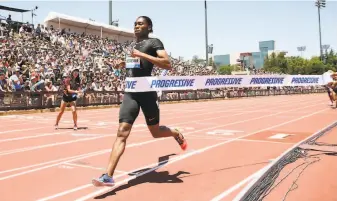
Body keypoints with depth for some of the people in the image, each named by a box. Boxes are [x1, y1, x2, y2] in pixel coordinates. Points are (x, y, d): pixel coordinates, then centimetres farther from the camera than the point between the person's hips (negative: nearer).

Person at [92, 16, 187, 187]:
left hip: (146, 92, -5)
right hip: (131, 93, 5)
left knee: (155, 132, 10)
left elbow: (167, 64, -18)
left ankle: (177, 134, 45)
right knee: (122, 132, -8)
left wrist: (142, 55, -21)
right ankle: (108, 176, -14)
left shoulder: (154, 42, -2)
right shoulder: (134, 46, 20)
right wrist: (125, 65, 16)